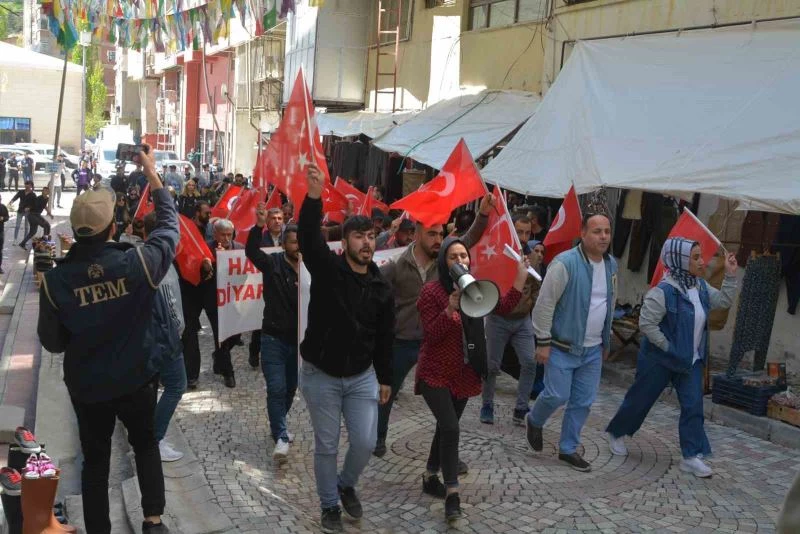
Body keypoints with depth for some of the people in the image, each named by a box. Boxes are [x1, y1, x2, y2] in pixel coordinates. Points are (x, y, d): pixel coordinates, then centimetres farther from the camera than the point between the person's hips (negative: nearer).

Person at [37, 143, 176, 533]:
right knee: (146, 446, 24)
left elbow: (52, 342, -7)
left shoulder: (55, 280, -18)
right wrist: (151, 173, 5)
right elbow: (169, 225, -3)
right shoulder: (137, 263, -22)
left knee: (95, 460, 18)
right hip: (137, 379, 0)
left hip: (86, 386, 0)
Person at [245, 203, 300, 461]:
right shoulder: (273, 263, -6)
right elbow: (251, 250, -23)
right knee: (276, 388, -8)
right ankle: (281, 436, 0)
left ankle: (278, 426, 36)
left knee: (291, 388, 16)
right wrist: (259, 226, -37)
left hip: (300, 339, 3)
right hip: (274, 337, -3)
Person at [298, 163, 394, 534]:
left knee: (365, 443, 5)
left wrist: (385, 378, 10)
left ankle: (347, 486, 37)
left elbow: (384, 337, 7)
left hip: (362, 377, 3)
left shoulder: (381, 288, 0)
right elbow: (309, 239, -32)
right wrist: (314, 197, -47)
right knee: (326, 446, 9)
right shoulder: (327, 268, -11)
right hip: (321, 376, -3)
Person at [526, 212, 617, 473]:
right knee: (557, 396, -3)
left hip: (593, 349, 7)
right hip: (562, 347, -6)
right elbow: (545, 304, -16)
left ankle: (568, 449, 26)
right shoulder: (565, 263, -18)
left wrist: (606, 340, 19)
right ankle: (534, 422, 28)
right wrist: (543, 342, -16)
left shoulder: (611, 265, 5)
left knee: (583, 401, 10)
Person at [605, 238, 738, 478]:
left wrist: (730, 275, 3)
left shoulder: (701, 287, 3)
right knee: (640, 400, 8)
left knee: (693, 405, 0)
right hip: (660, 359, -7)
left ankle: (691, 456, 7)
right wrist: (668, 348, -19)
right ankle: (616, 434, 31)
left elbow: (724, 301, 13)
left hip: (690, 360, 7)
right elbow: (647, 324, -24)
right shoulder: (663, 292, -23)